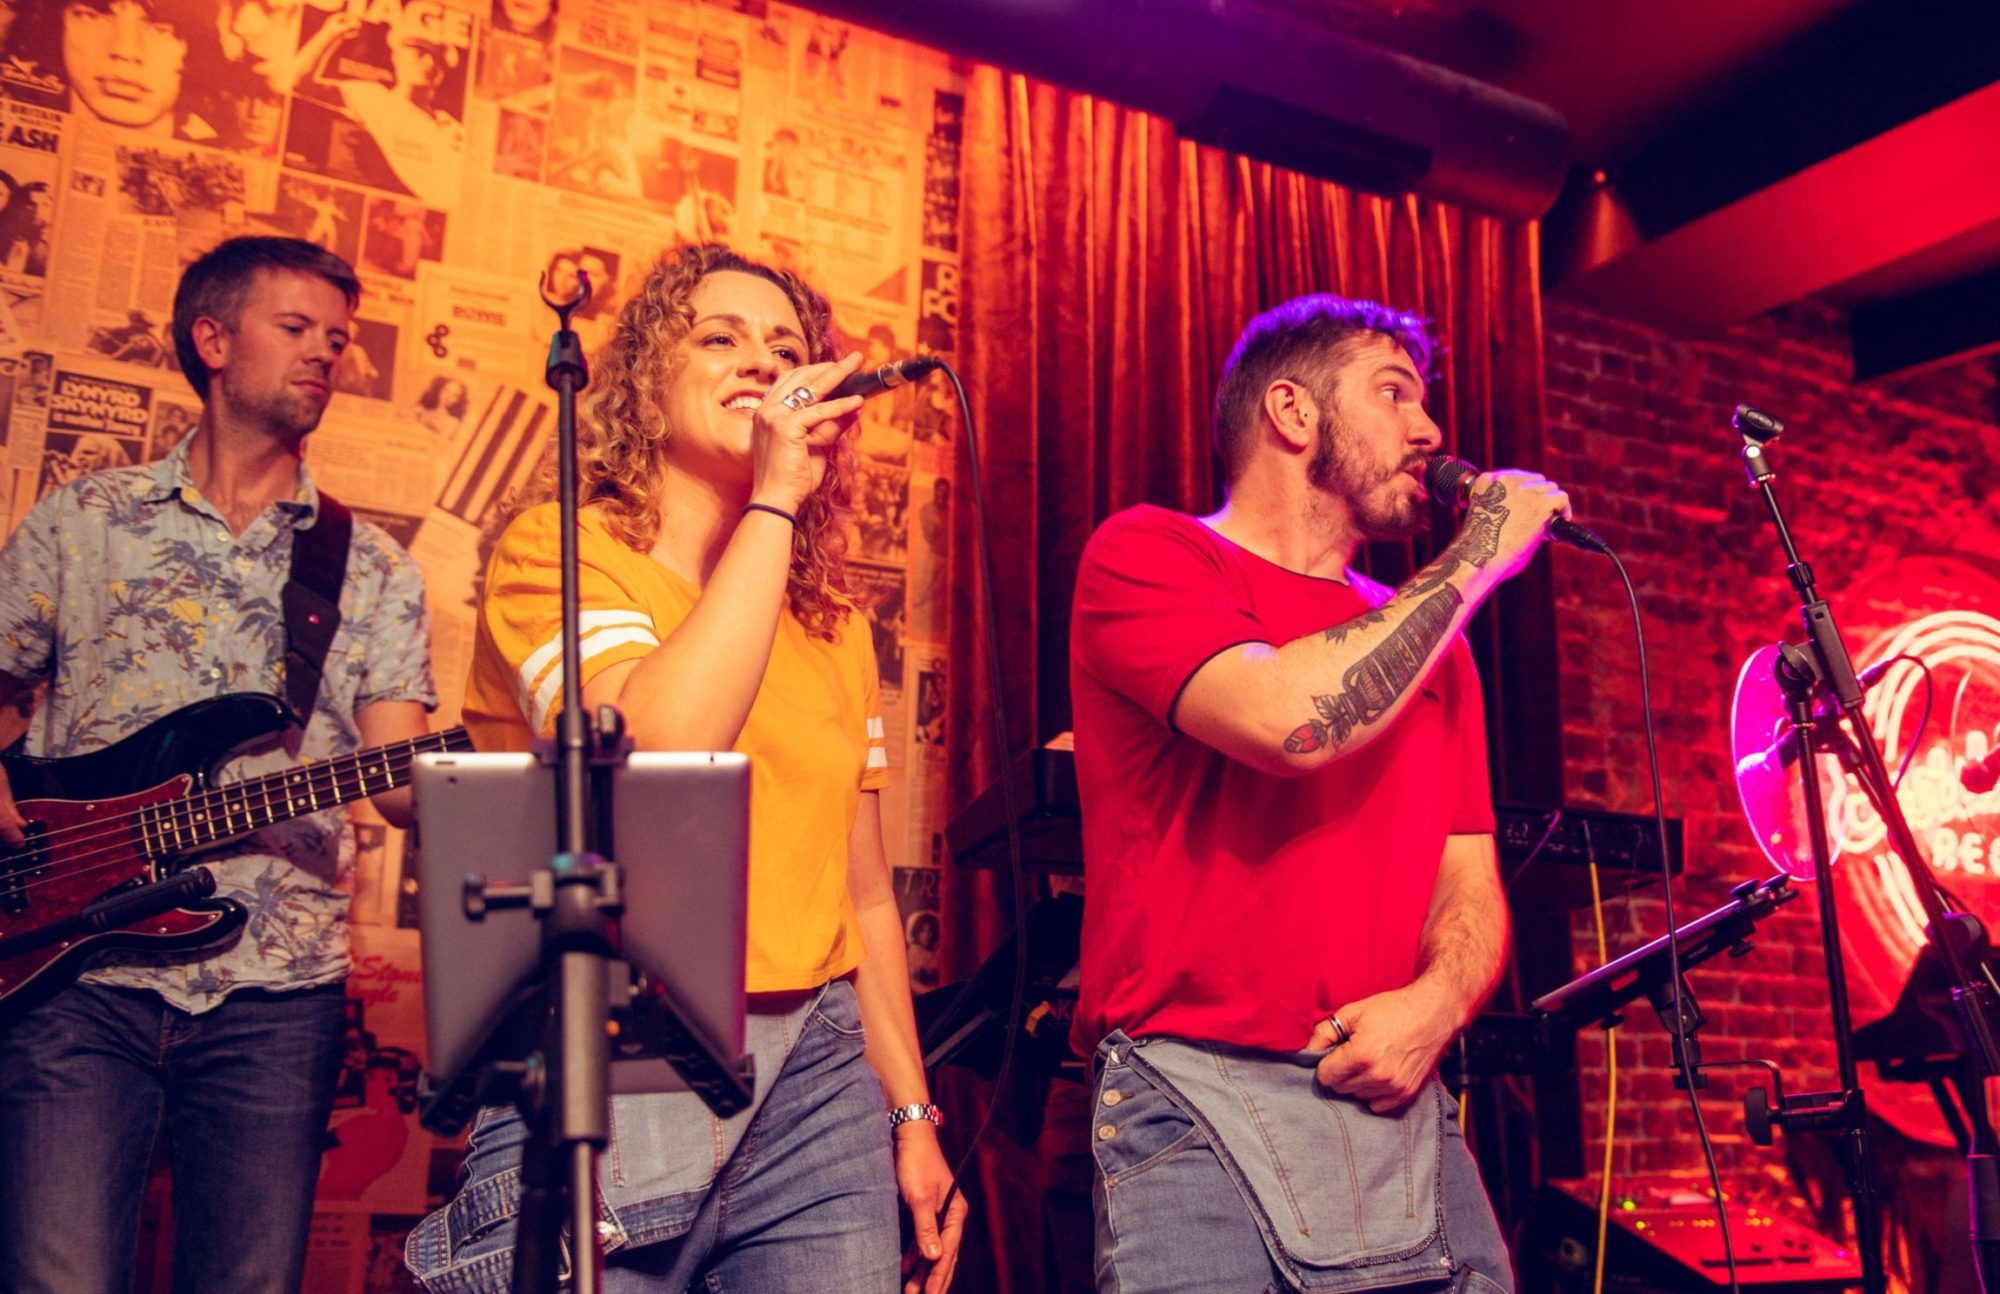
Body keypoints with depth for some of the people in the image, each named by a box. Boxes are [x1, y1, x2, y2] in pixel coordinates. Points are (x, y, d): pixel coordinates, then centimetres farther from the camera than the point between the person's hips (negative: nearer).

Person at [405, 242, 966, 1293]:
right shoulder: (556, 549, -2)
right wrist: (772, 501, -15)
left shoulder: (834, 624, 13)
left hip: (813, 1073, 5)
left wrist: (912, 1114, 13)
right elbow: (652, 761, -21)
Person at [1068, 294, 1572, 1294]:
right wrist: (1476, 559, -7)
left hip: (1396, 1103, 6)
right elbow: (1290, 719, -21)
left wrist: (1436, 1003, -10)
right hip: (1200, 1093, -5)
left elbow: (1470, 889, 14)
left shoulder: (1429, 643, 17)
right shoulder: (1150, 555, -2)